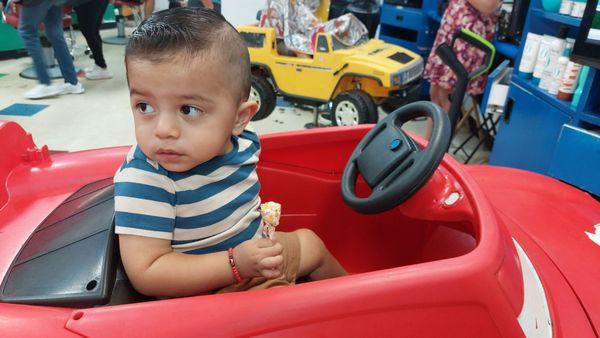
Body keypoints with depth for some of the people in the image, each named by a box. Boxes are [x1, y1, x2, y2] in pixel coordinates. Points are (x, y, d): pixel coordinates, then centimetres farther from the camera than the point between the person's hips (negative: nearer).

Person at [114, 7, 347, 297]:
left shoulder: (241, 143, -11)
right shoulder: (142, 179, -30)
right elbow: (145, 274, -31)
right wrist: (236, 264, -34)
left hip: (252, 254, 7)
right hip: (202, 293, -6)